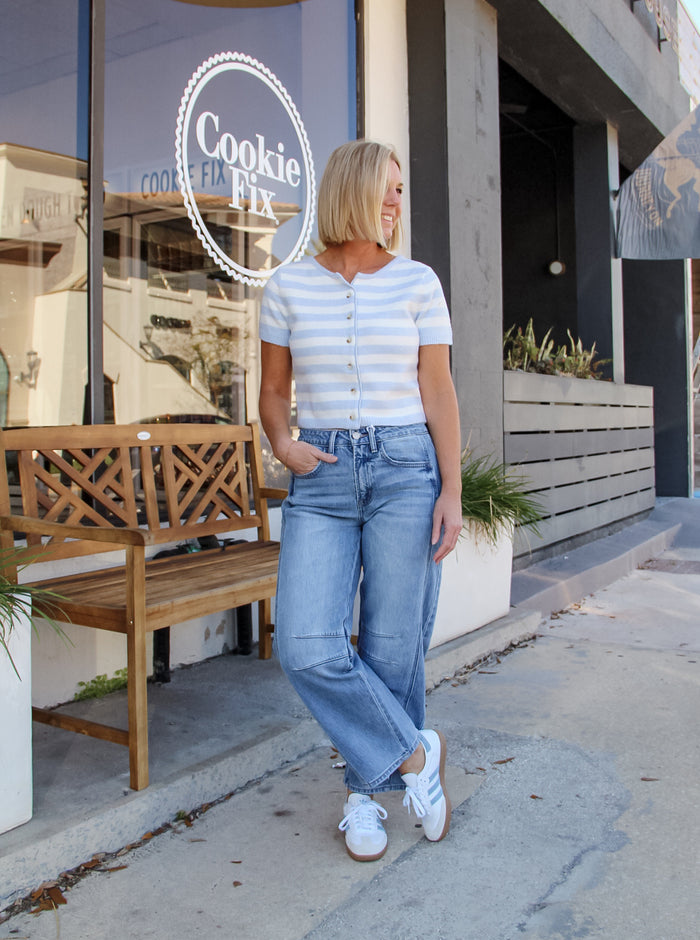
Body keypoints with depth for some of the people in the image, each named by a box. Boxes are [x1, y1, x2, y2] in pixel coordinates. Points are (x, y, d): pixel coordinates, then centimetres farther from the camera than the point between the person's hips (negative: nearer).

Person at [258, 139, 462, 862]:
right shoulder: (289, 285, 7)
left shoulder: (417, 282, 5)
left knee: (393, 648, 2)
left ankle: (368, 787, 27)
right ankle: (414, 753, 11)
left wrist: (452, 491, -4)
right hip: (322, 477, 1)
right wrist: (282, 444, -7)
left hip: (405, 467, 0)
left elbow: (438, 393, 3)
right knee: (306, 645, -12)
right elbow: (273, 389, 14)